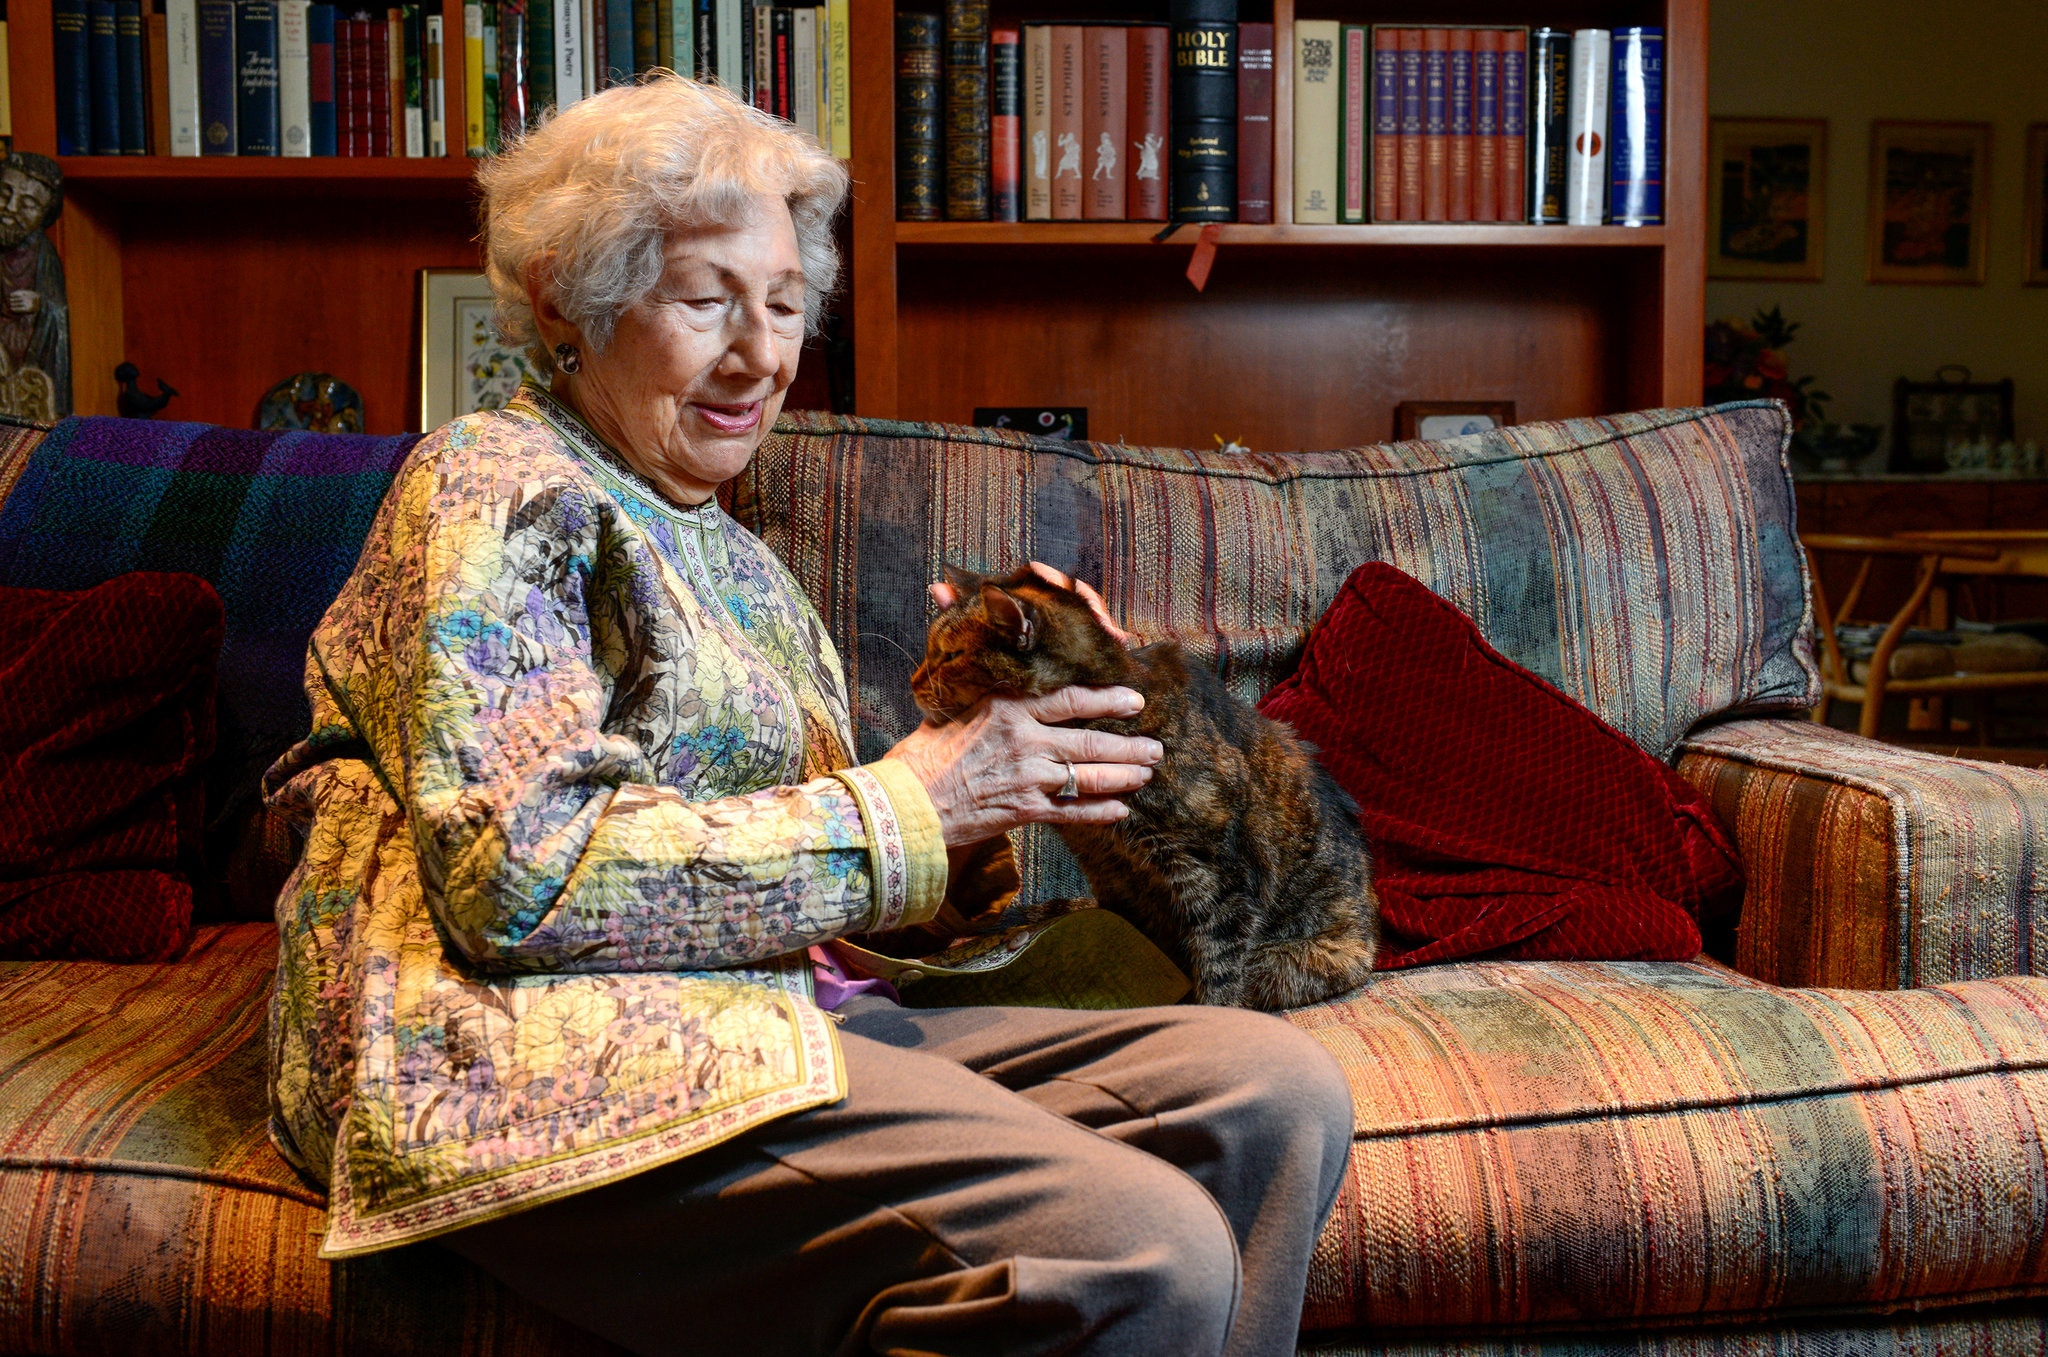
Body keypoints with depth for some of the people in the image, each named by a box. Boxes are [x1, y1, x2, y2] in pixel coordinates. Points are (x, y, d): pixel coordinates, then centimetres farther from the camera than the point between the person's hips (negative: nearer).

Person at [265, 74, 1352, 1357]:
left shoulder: (731, 558, 24)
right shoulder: (499, 491, -3)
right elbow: (520, 876, -17)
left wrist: (990, 778, -2)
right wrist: (904, 804, -14)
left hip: (761, 1012, 8)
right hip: (547, 1053, -8)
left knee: (1277, 1090, -10)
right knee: (1139, 1254, -28)